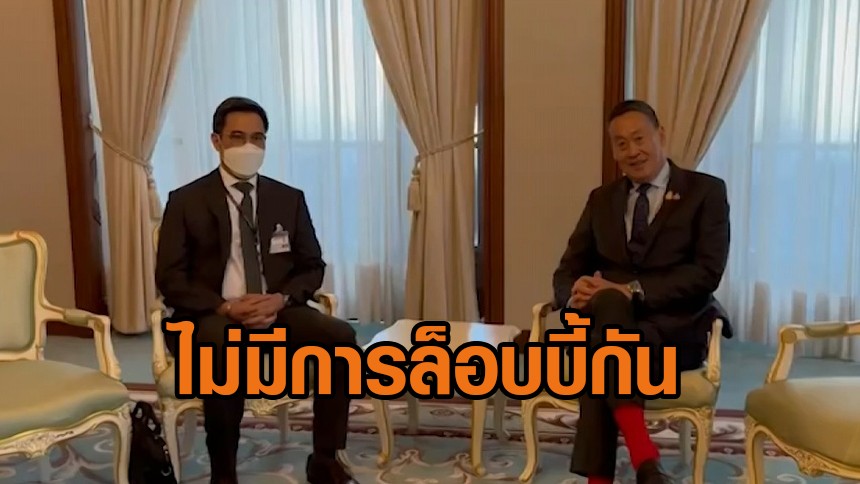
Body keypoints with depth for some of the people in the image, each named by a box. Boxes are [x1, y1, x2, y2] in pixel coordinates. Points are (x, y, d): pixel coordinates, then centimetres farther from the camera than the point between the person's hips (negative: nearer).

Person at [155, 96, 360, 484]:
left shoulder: (289, 199, 10)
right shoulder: (186, 201, 1)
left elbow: (312, 267, 10)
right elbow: (170, 279, -3)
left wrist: (281, 299, -12)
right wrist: (226, 308, -20)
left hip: (277, 311, 3)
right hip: (209, 318, -3)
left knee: (341, 336, -24)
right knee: (227, 350, -38)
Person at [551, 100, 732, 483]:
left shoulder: (706, 191, 4)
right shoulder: (601, 199, 16)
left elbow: (708, 272, -9)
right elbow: (568, 269, 10)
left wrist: (633, 291, -22)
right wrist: (576, 291, -17)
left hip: (675, 328, -3)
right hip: (609, 321, 3)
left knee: (602, 347, -35)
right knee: (605, 304, -36)